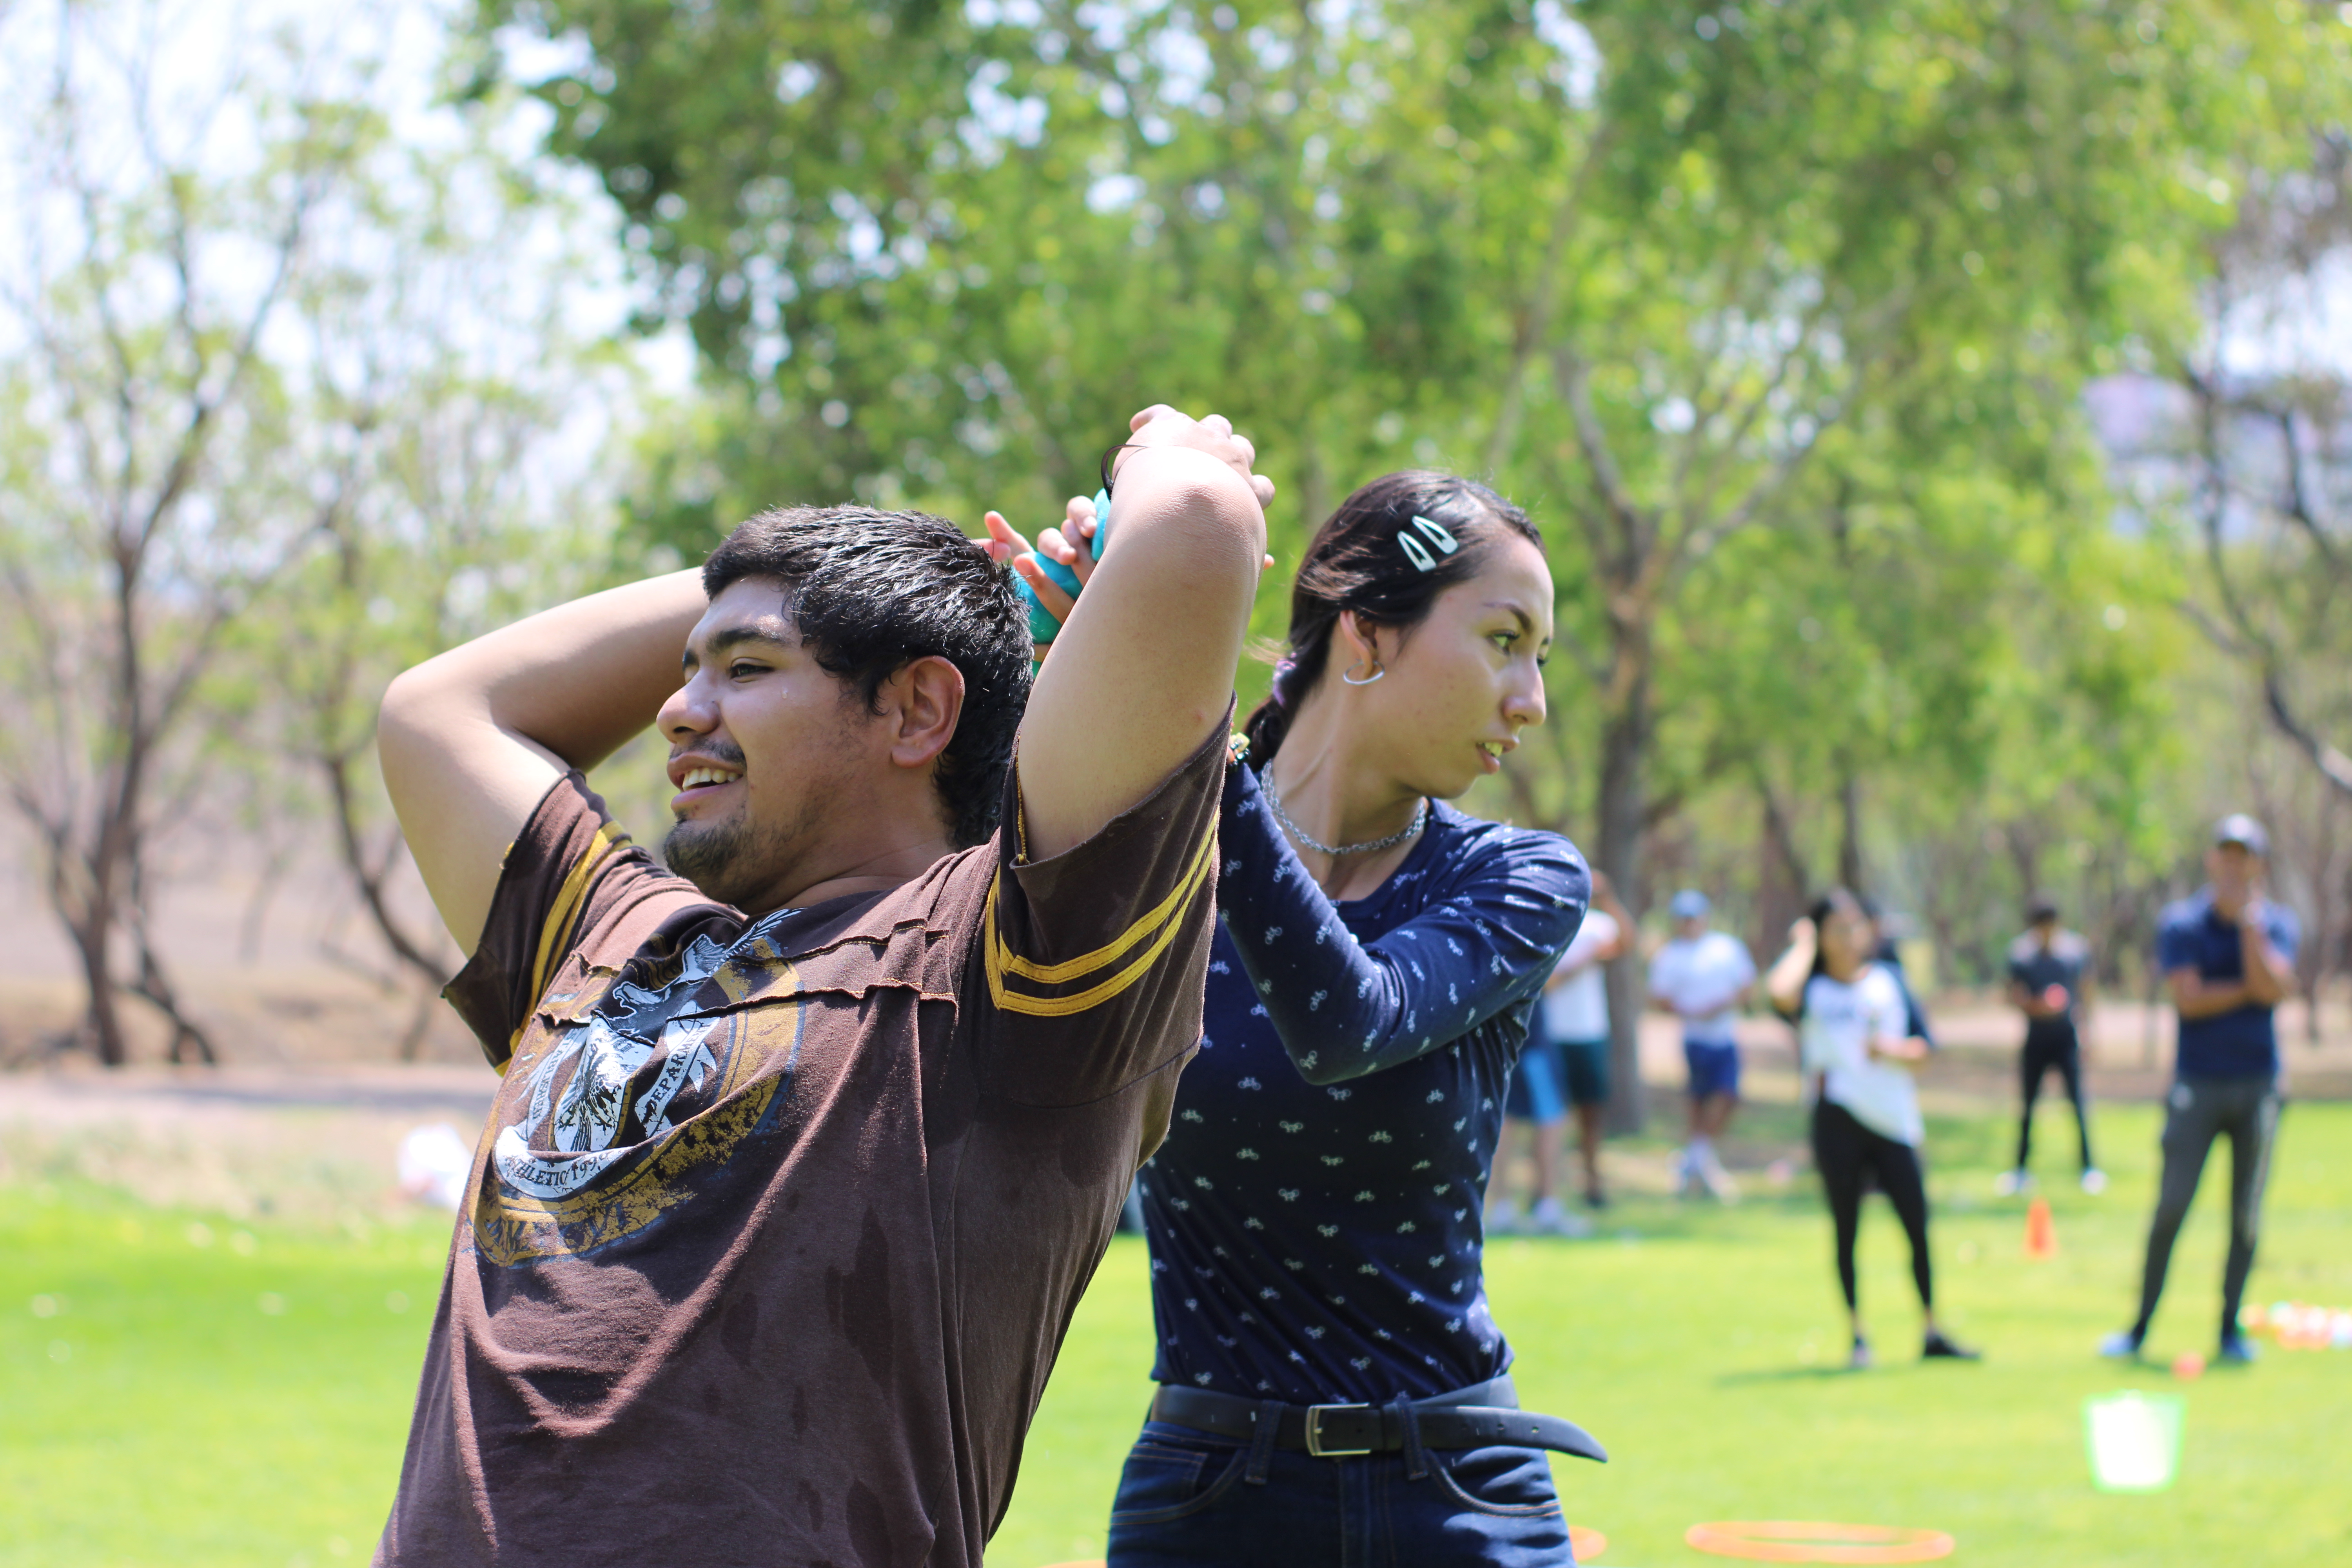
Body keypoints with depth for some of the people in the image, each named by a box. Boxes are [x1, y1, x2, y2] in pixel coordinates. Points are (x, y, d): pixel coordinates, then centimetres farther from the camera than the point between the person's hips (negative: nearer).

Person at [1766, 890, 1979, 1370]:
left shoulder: (1889, 983, 12)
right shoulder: (1814, 990, 2)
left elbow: (1919, 1053, 13)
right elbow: (1780, 991, -23)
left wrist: (1892, 1050, -9)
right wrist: (1803, 946, -7)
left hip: (1893, 1119, 3)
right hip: (1839, 1120, -3)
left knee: (1918, 1226, 0)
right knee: (1847, 1231, 2)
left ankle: (1931, 1333, 11)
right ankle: (1857, 1335, 10)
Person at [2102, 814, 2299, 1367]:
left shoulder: (2277, 923, 5)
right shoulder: (2182, 923, 0)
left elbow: (2273, 988, -13)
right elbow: (2188, 999, -12)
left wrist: (2248, 919, -14)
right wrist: (2249, 990, -9)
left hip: (2258, 1086, 2)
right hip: (2198, 1086, -2)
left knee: (2247, 1214, 3)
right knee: (2171, 1208, -6)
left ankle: (2230, 1328, 12)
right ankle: (2141, 1327, 2)